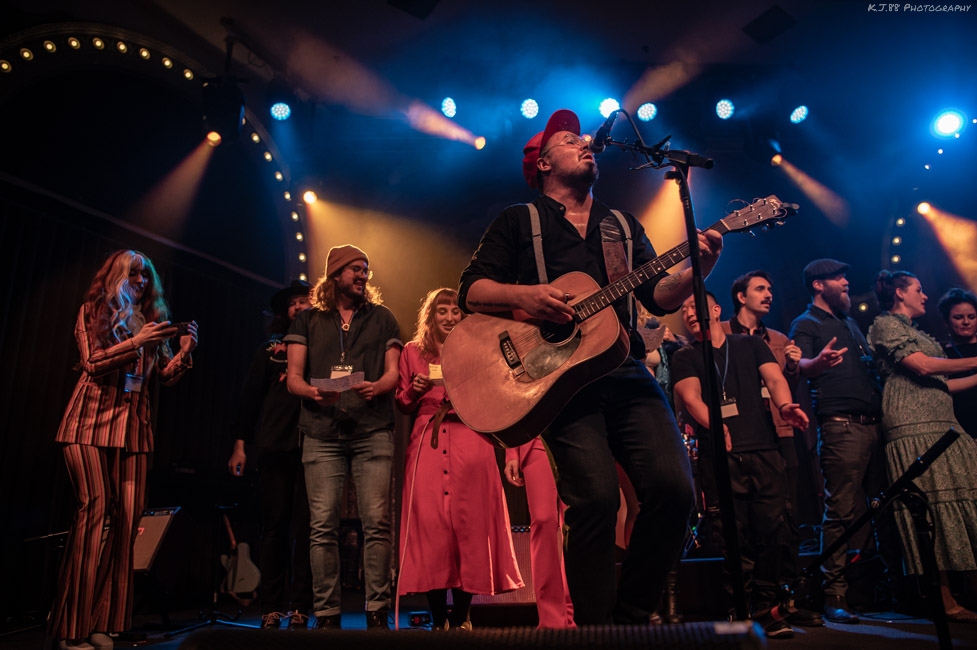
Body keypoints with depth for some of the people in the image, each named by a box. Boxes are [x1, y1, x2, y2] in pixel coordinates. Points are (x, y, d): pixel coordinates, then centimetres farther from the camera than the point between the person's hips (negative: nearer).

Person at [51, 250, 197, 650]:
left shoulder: (151, 320, 19)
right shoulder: (94, 310, 9)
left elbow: (165, 376, 14)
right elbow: (92, 362, -3)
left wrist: (184, 351, -3)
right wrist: (137, 342, -13)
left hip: (133, 426, 4)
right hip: (92, 421, -4)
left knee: (129, 515, -5)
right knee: (95, 508, -13)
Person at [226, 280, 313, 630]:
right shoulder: (270, 349, 16)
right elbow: (251, 396, 14)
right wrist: (240, 443, 8)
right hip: (274, 446, 1)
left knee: (304, 527, -1)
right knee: (274, 526, 3)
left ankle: (300, 608, 6)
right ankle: (271, 608, 12)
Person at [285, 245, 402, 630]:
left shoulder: (381, 318, 18)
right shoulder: (307, 321, 17)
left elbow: (393, 372, 10)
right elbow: (293, 377, 10)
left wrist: (375, 387, -12)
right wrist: (313, 392, -12)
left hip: (372, 430, 0)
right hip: (322, 433, 0)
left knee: (377, 522, -7)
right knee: (323, 525, -3)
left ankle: (377, 612, 1)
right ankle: (327, 615, 7)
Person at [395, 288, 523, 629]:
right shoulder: (413, 351, 18)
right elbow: (403, 404, 20)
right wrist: (414, 390, 0)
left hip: (470, 440, 0)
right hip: (427, 443, 0)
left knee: (469, 523, -5)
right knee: (428, 521, -8)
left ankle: (461, 617, 9)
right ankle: (439, 620, 4)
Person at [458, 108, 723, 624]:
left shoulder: (623, 226, 25)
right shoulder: (518, 222, 13)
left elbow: (658, 297, 15)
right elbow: (470, 292, 4)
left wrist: (697, 270, -4)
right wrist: (523, 295, -14)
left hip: (625, 371, 4)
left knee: (673, 485, -11)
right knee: (596, 496, -19)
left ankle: (631, 616, 12)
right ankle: (593, 624, 4)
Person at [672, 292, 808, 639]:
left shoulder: (751, 344, 19)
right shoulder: (685, 358, 13)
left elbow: (774, 377, 5)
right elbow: (691, 397, -3)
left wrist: (785, 406, -18)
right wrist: (715, 425, -22)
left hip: (764, 450, 2)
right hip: (719, 455, -1)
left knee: (770, 530, -2)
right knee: (735, 537, -4)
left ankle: (768, 610, 12)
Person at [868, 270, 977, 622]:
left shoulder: (915, 331, 28)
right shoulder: (884, 324, 0)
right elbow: (921, 367, -11)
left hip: (943, 425, 9)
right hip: (914, 427, -9)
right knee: (931, 505, -11)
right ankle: (946, 601, -8)